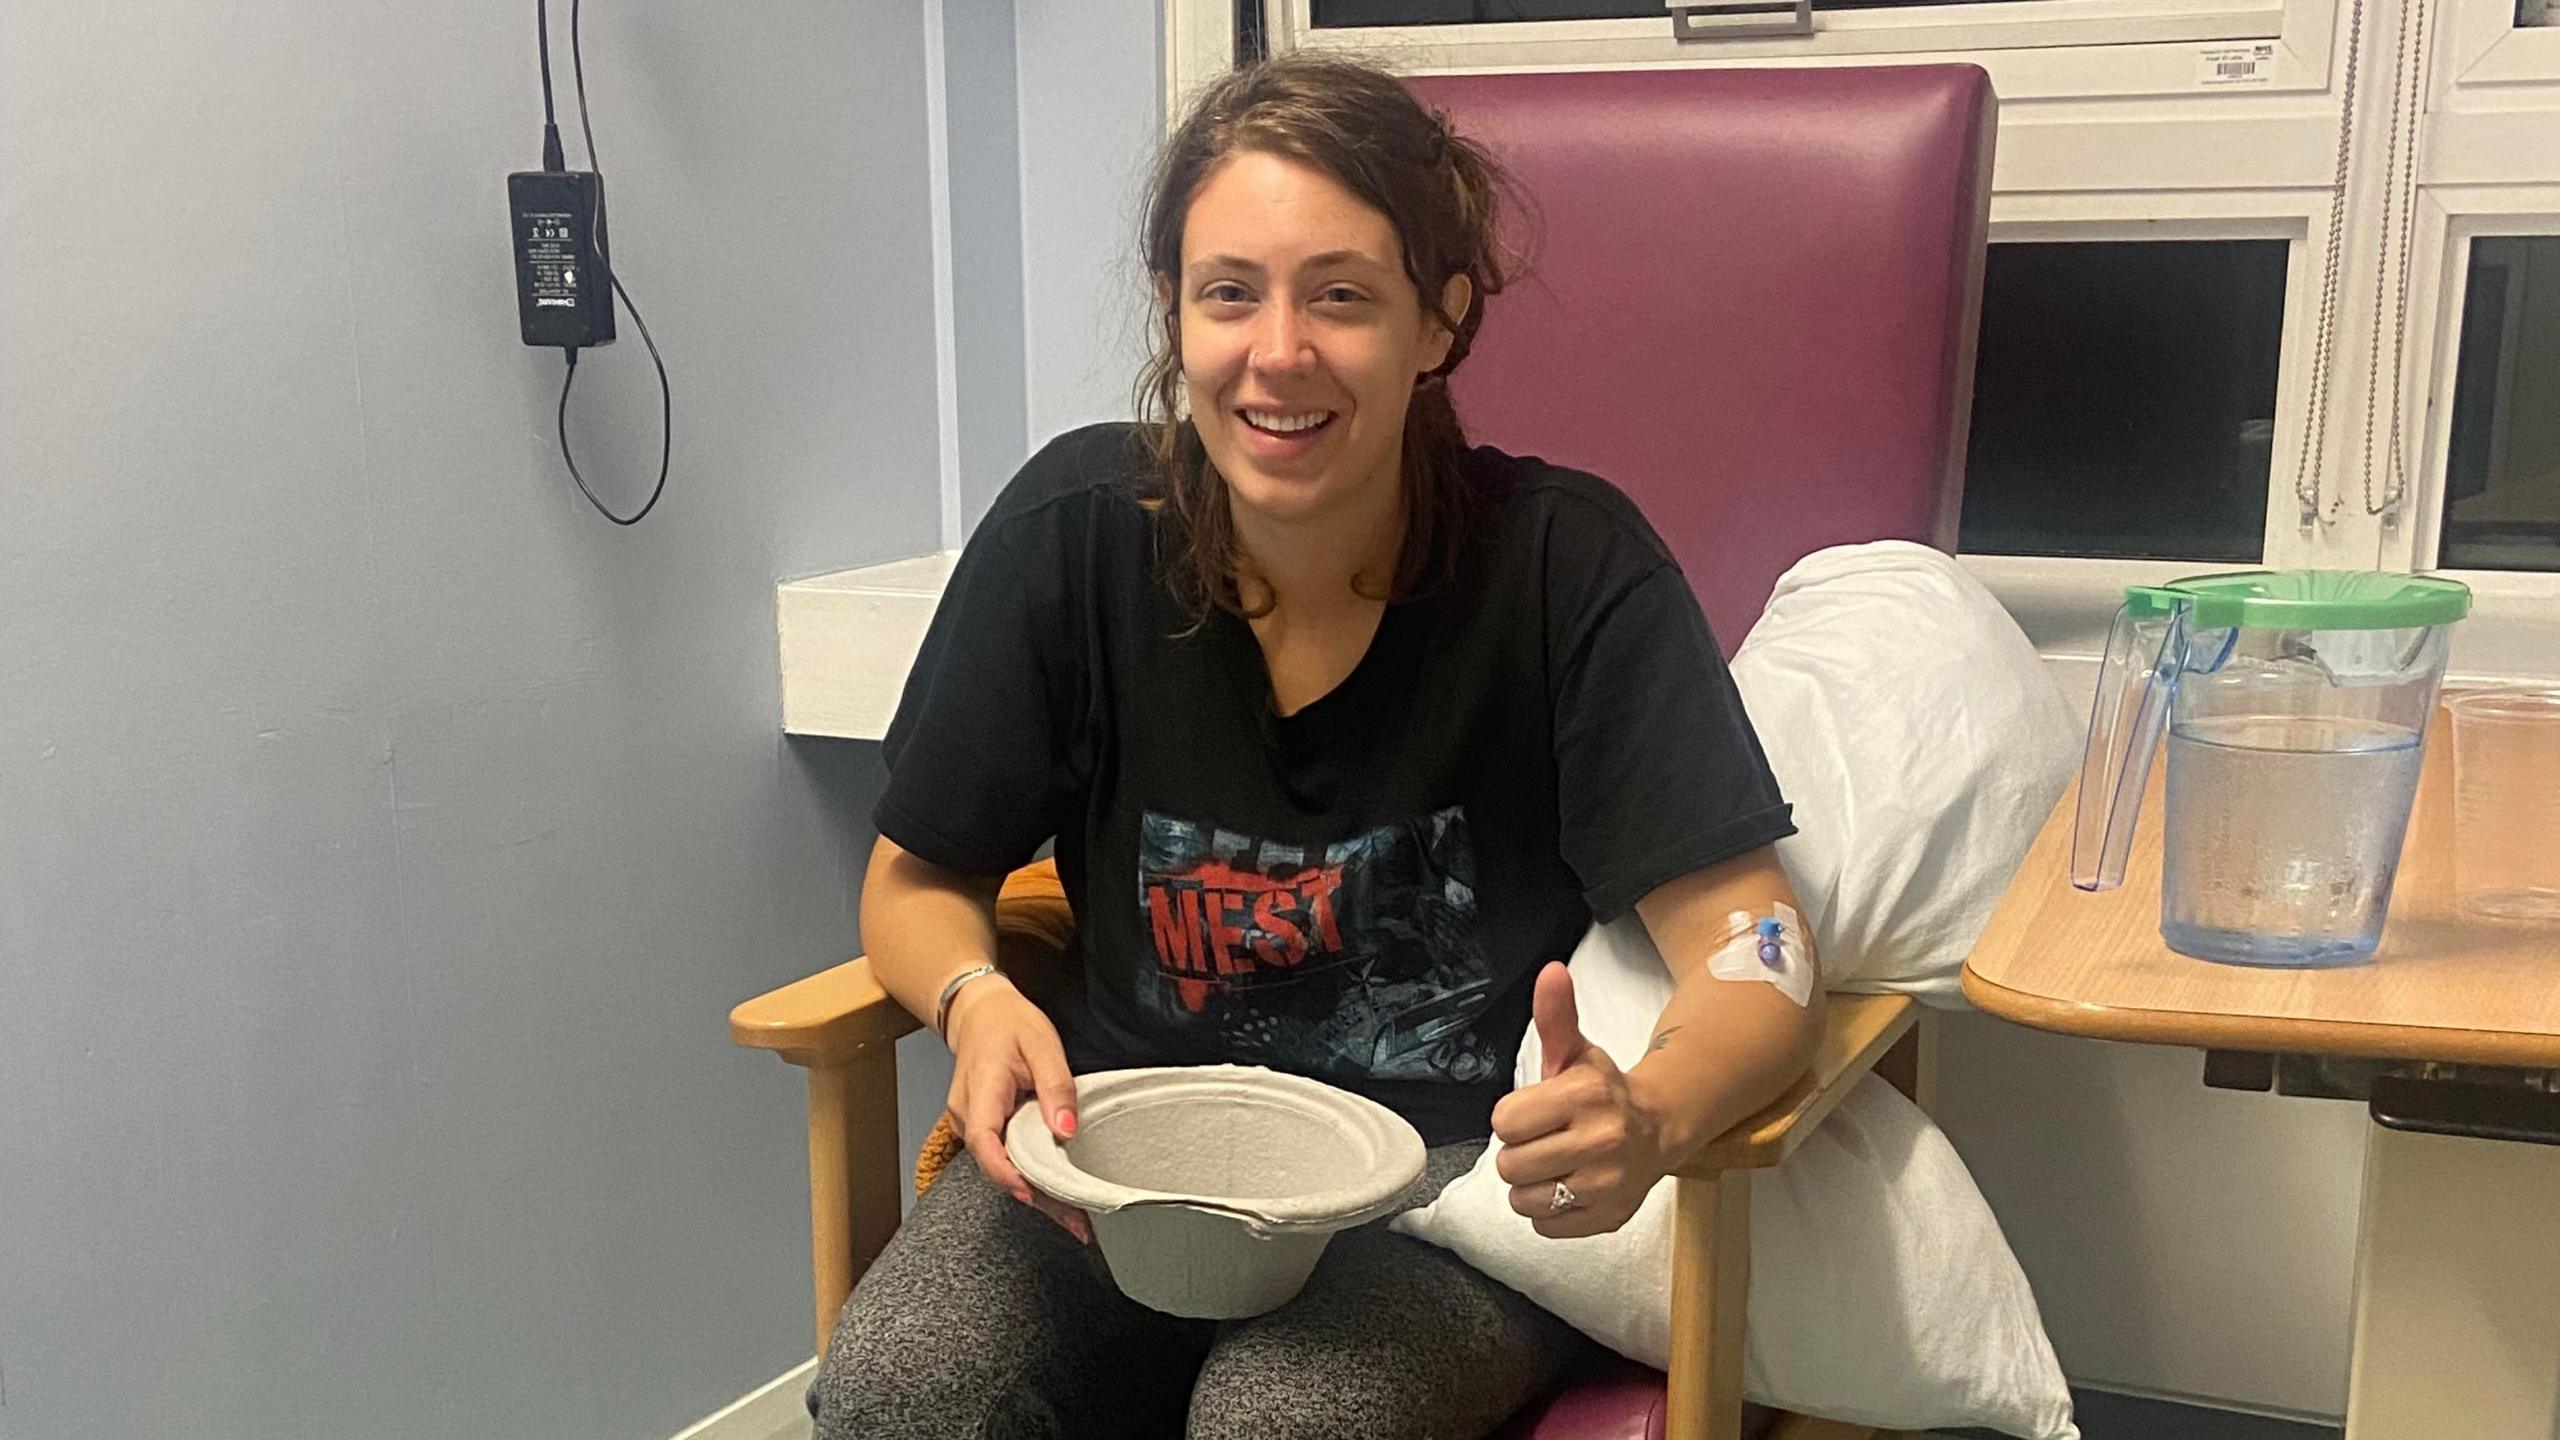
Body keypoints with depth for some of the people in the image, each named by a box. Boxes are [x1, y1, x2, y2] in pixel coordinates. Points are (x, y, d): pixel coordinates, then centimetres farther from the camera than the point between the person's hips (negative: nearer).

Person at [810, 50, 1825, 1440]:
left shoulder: (1566, 565, -15)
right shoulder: (1074, 530, -9)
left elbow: (1752, 956, -16)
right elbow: (918, 880, 4)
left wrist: (1648, 1116, -39)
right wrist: (979, 1001, -19)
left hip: (1465, 1166, -2)